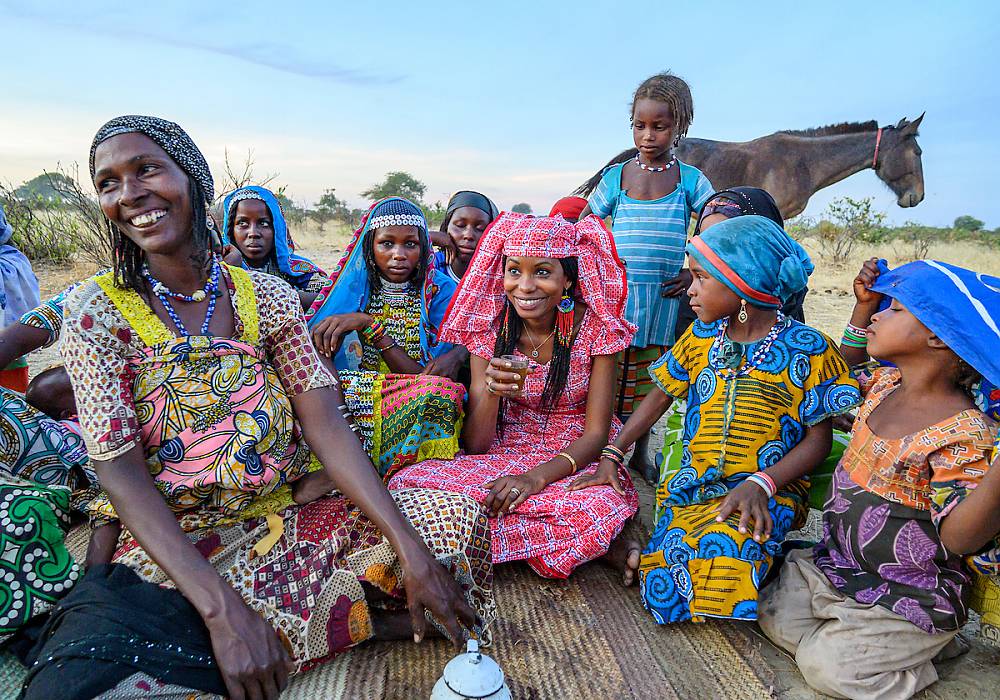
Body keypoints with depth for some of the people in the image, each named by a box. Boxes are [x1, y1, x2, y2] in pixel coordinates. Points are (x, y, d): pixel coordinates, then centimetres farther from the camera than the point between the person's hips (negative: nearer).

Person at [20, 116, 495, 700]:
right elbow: (121, 472, -12)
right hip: (170, 542, 0)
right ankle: (366, 618, -14)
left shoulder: (268, 296, -1)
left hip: (296, 514, 1)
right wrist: (221, 608, -25)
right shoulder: (97, 312, -6)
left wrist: (412, 551, -19)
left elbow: (326, 425, -9)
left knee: (458, 515, -13)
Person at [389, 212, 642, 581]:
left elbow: (595, 434, -9)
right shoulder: (491, 328, -4)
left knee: (604, 508, -41)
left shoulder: (593, 327, -10)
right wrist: (491, 391, -26)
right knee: (407, 484, -24)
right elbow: (475, 446, -5)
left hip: (574, 461, -4)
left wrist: (537, 477, -25)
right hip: (504, 456, 5)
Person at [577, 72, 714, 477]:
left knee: (650, 381, 11)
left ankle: (639, 453, 28)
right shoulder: (615, 176, 3)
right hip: (616, 295, -1)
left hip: (665, 298, 1)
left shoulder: (690, 179, 4)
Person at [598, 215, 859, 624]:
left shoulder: (807, 349, -6)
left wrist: (759, 484, -21)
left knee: (722, 548, -32)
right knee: (662, 585, -20)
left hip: (769, 492, -2)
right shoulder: (700, 337, 7)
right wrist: (611, 456, 3)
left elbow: (819, 439, -5)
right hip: (693, 485, 3)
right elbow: (660, 397, 13)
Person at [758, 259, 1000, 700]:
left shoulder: (964, 434, -26)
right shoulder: (885, 383, -3)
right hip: (837, 560, 8)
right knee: (775, 619, 7)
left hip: (910, 592, -7)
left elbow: (959, 537, -31)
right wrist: (864, 305, 7)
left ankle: (927, 644, 16)